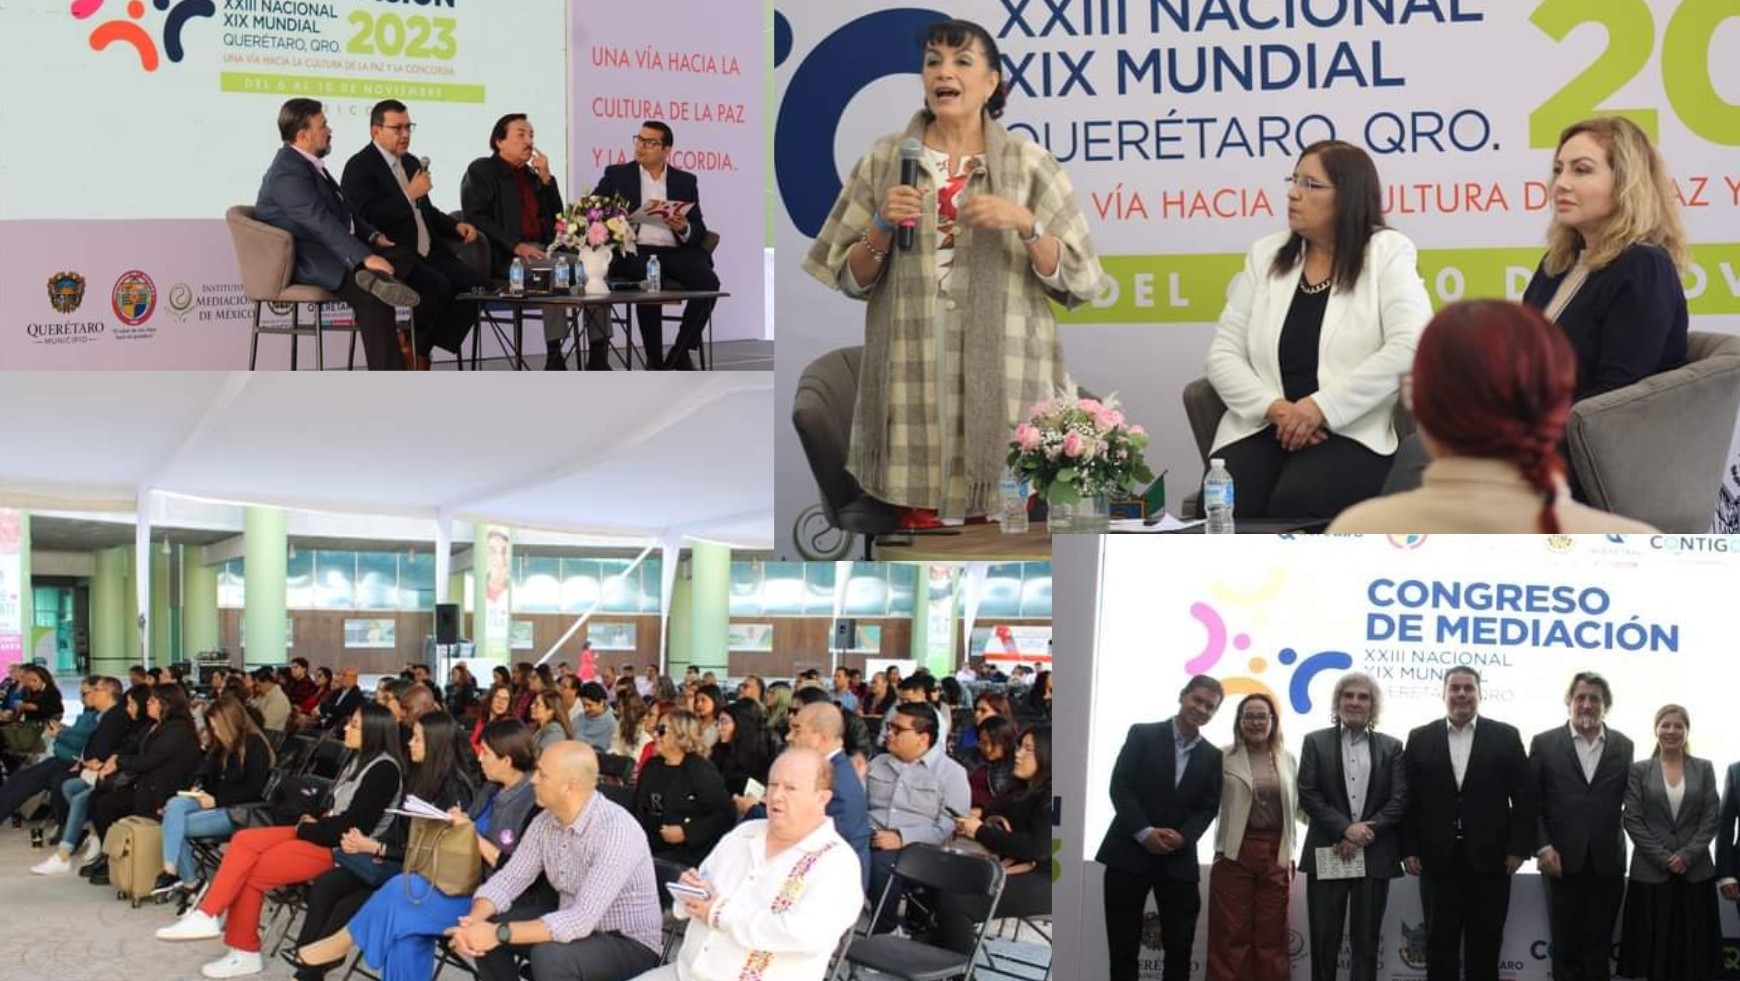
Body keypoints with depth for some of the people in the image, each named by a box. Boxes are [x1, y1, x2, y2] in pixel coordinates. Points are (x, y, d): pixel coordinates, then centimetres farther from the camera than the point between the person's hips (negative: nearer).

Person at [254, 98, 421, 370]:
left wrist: (373, 236, 5)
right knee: (372, 297, -30)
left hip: (330, 248, 11)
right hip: (306, 259, -11)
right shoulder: (288, 171, -17)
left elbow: (342, 210, 22)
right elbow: (321, 221, -29)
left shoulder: (308, 163, 16)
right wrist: (365, 258, -36)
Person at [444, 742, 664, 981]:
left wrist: (500, 934, -33)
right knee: (485, 926, -4)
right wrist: (472, 921, -19)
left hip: (630, 944, -8)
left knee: (550, 956, -33)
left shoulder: (616, 830, -29)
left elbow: (582, 921, -34)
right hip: (574, 928, 8)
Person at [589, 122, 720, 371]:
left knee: (707, 280, -28)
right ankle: (654, 358, -23)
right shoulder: (617, 175, 15)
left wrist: (684, 228, -12)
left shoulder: (685, 181, 17)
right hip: (634, 252, -2)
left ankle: (680, 352, -15)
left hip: (676, 251, 2)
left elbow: (699, 231, 11)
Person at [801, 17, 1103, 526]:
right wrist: (882, 227, -8)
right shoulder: (884, 160, 7)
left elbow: (1075, 280, 1)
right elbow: (851, 280, 9)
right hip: (915, 373, 1)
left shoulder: (1029, 163, 3)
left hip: (1004, 375, -1)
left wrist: (1024, 223, -13)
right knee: (921, 518, 4)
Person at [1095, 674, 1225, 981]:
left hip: (1178, 859, 3)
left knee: (1180, 944, 1)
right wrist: (1144, 832, -16)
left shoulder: (1213, 756, 11)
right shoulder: (1142, 734, 1)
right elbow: (1120, 786, -6)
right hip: (1129, 852, -3)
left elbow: (1209, 807, 5)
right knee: (1123, 943, 1)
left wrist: (1183, 837, -13)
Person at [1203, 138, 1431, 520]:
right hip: (1261, 427, 3)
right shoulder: (1265, 255, 14)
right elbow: (1223, 354, 8)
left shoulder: (1386, 252, 3)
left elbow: (1409, 347, -12)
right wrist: (1275, 408, -11)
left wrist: (1320, 407, -17)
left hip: (1349, 433, -3)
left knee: (1294, 504, -33)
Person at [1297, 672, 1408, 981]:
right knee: (1324, 940, 1)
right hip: (1328, 852, -1)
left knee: (1366, 941, 4)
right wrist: (1345, 829, -14)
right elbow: (1307, 794, -3)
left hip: (1375, 855, 1)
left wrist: (1365, 834, -11)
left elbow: (1400, 800, 1)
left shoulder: (1391, 746, 9)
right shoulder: (1316, 742, 6)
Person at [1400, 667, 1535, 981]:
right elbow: (1408, 799, 4)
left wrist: (1519, 848, -4)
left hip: (1490, 859, 0)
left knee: (1485, 945, 6)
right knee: (1440, 943, 6)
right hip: (1438, 860, 1)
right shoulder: (1420, 739, 5)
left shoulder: (1506, 737, 3)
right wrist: (1408, 849, -2)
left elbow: (1524, 797, 2)